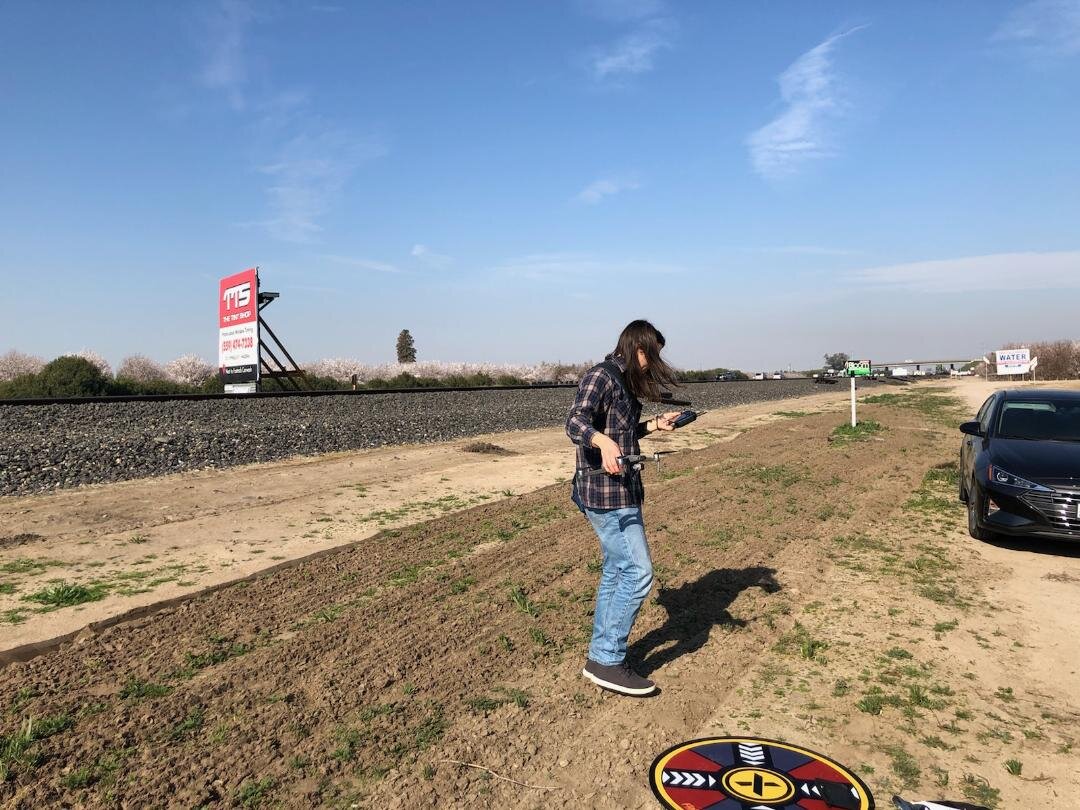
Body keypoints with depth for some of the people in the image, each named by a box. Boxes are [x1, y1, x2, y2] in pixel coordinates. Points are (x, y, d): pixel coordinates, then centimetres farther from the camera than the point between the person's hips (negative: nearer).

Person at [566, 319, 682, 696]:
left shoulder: (622, 382, 16)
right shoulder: (601, 376, -14)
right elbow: (575, 423, -28)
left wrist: (655, 425, 23)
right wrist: (603, 442, -46)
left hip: (621, 489, 10)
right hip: (605, 491, -10)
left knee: (615, 572, 14)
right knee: (637, 573, -10)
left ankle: (600, 657, 25)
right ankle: (607, 661, 0)